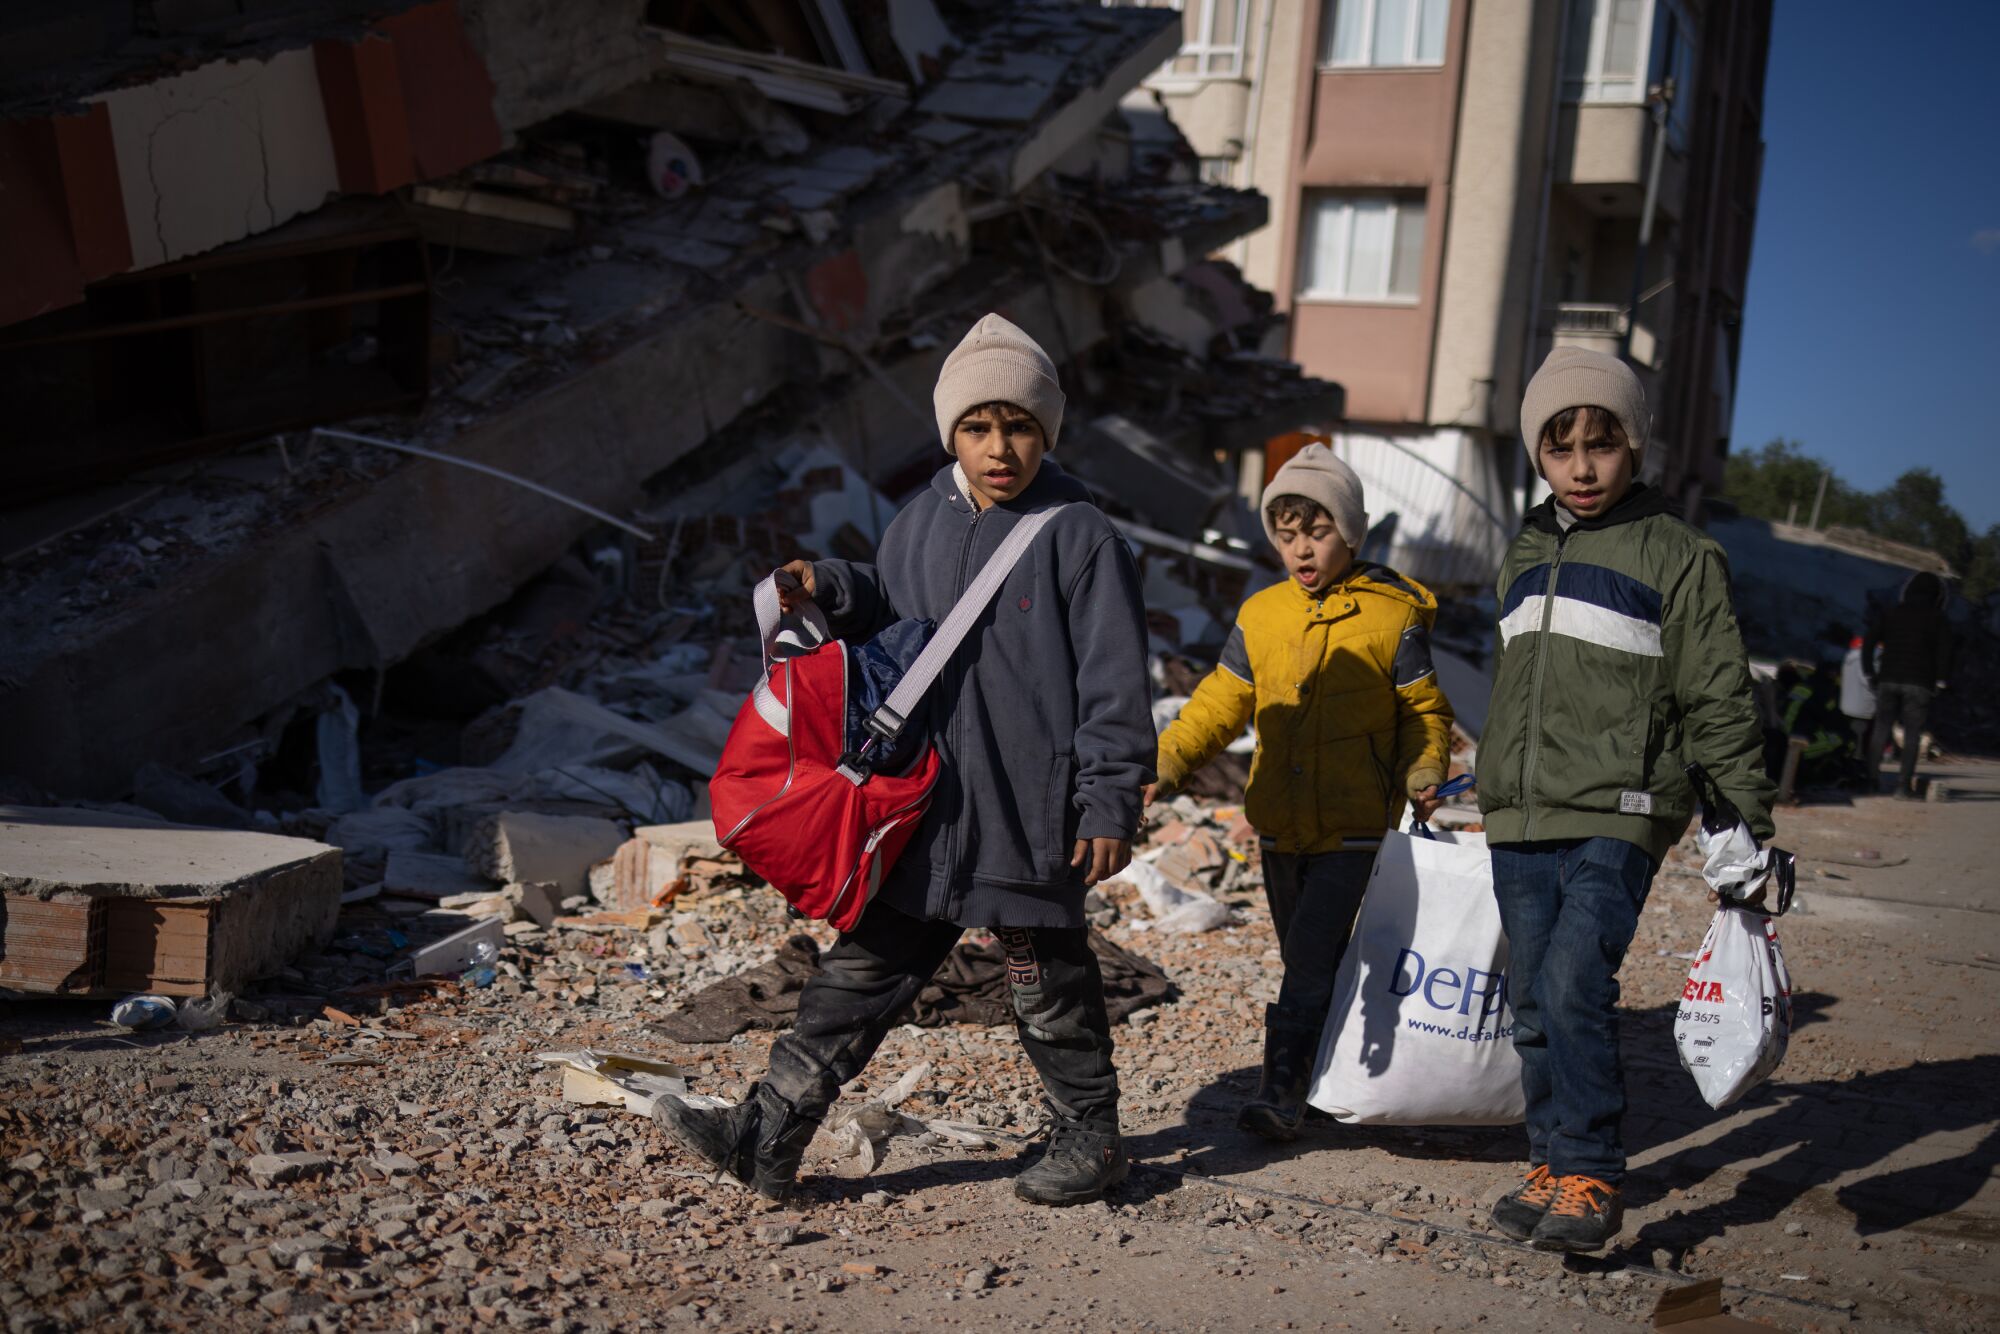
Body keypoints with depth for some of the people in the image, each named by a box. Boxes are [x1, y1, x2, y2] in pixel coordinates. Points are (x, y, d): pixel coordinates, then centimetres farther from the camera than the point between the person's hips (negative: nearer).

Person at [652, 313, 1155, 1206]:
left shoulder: (1079, 535, -9)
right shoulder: (921, 525, 8)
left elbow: (1113, 684, -9)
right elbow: (888, 622, 21)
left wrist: (1110, 802, -12)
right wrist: (831, 591, 1)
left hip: (1031, 808, -5)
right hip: (925, 800, 5)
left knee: (1047, 980, 9)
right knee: (866, 965, 8)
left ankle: (1089, 1138, 29)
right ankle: (770, 1132, 10)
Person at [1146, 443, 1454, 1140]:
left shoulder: (1393, 618, -4)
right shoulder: (1260, 617, 5)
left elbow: (1424, 710, 4)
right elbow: (1220, 703, 7)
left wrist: (1423, 772, -12)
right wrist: (1167, 760, -7)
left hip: (1353, 826, -5)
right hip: (1279, 824, 5)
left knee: (1311, 957, -14)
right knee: (1306, 958, 15)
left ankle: (1283, 1089, -10)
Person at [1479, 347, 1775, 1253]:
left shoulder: (1679, 556, -1)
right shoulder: (1524, 556, 17)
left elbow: (1718, 702, -1)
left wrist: (1754, 822, -4)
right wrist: (1486, 783, 25)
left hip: (1617, 819, -6)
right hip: (1520, 824, 6)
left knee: (1575, 983, -19)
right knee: (1533, 1007, 7)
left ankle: (1591, 1178, -8)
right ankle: (1551, 1163, 20)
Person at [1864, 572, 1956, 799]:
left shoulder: (1890, 614, 9)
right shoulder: (1938, 620, 3)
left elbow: (1869, 642, 5)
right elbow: (1944, 653, -4)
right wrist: (1940, 682, 5)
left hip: (1888, 680, 2)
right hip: (1919, 684, -2)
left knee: (1881, 728, 10)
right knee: (1912, 734, 0)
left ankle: (1871, 777, 7)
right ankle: (1905, 784, -5)